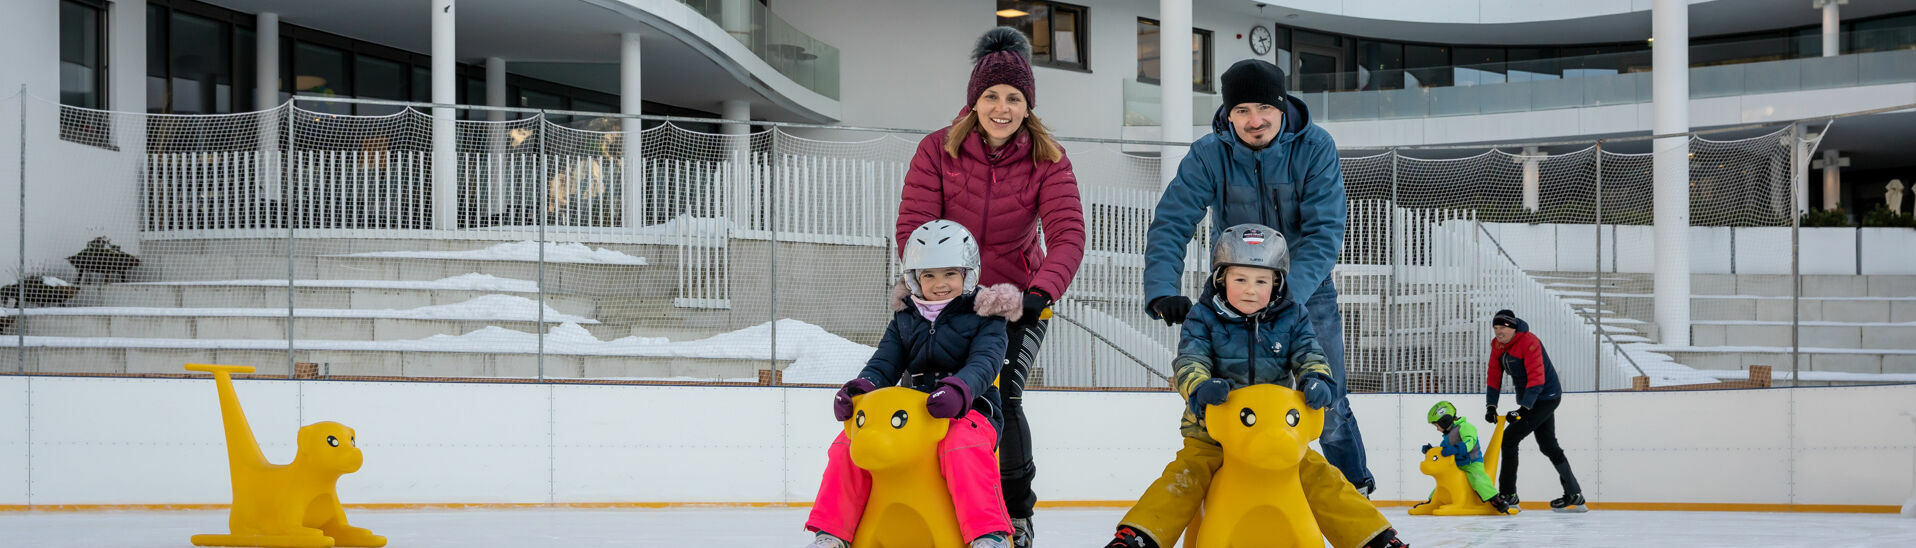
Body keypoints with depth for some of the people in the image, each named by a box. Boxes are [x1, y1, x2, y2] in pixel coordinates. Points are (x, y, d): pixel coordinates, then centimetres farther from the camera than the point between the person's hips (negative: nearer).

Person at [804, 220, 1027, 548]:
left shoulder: (983, 317, 3)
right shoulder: (905, 319, 18)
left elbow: (984, 362, -14)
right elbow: (884, 364, 10)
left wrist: (958, 388, -37)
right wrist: (861, 387, -15)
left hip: (968, 410, -5)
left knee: (964, 447, -40)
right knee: (848, 445, -14)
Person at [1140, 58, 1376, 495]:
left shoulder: (1315, 147, -19)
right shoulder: (1208, 155, -17)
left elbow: (1323, 233, -25)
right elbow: (1170, 224, -22)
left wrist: (1287, 294, -40)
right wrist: (1162, 291, -39)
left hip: (1305, 290, -1)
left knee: (1327, 406, 0)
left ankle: (1356, 485, 24)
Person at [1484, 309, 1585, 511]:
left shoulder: (1529, 342, -23)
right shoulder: (1497, 345, 3)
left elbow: (1536, 379, -28)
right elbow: (1494, 376, 6)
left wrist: (1524, 408, -34)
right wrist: (1491, 405, -4)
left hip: (1546, 398, -9)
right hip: (1530, 400, 9)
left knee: (1509, 438, -13)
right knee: (1548, 446, 15)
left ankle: (1508, 495, -7)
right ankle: (1574, 495, 25)